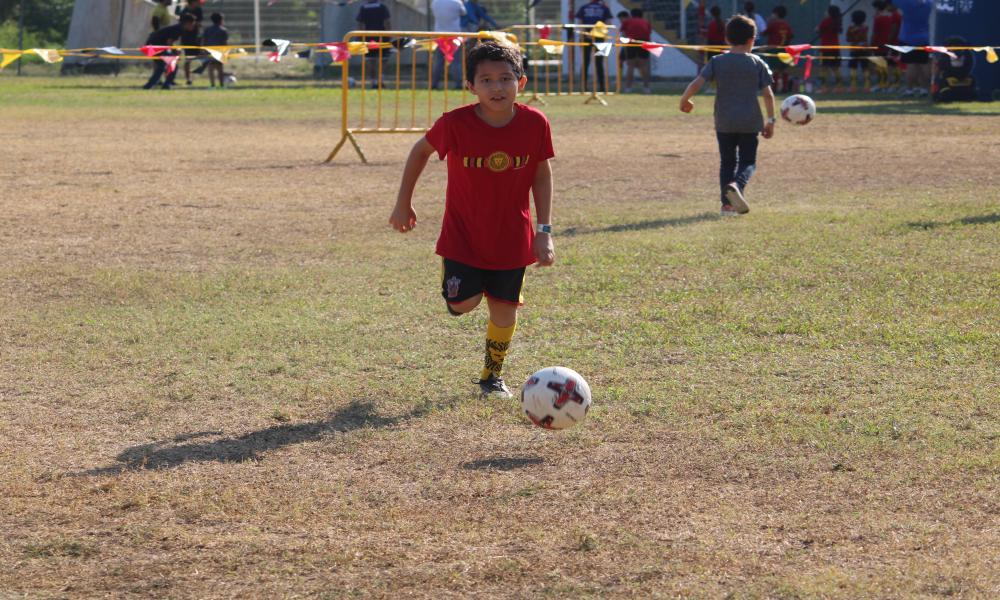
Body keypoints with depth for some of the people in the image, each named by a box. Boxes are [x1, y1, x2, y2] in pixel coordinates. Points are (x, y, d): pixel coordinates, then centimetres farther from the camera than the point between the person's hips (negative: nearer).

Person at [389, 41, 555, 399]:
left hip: (512, 236, 2)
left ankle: (492, 375, 31)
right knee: (463, 304, -13)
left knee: (504, 309, 6)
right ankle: (456, 281, 26)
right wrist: (403, 203, 5)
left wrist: (544, 232, -5)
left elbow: (542, 175, -1)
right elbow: (421, 151, 0)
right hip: (463, 233, -2)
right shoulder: (455, 124, -20)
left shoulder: (534, 124, -15)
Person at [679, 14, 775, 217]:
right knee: (748, 162, 8)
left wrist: (684, 100, 8)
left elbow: (696, 84, -10)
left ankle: (727, 203, 6)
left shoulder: (717, 62, 0)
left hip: (724, 122, 1)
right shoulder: (757, 63, 0)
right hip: (750, 122, -1)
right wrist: (771, 120, 5)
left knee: (727, 162, 14)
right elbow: (768, 94, -3)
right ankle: (738, 185, -23)